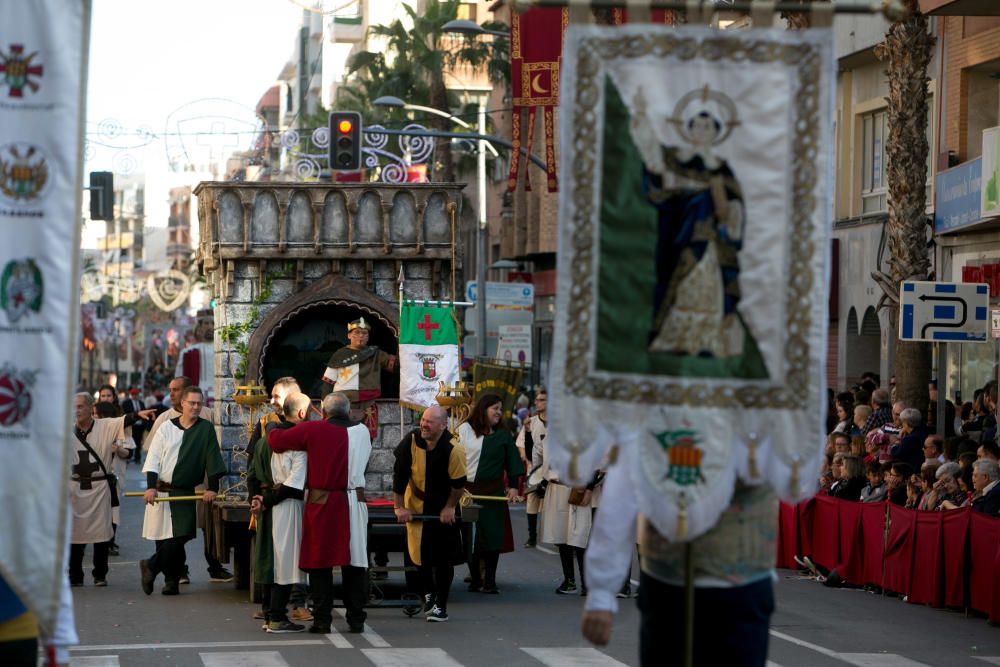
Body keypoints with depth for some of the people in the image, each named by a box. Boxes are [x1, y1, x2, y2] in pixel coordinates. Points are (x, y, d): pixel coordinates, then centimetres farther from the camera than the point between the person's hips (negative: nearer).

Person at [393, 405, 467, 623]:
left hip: (443, 509, -2)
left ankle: (440, 605, 6)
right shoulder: (411, 441, -17)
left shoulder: (453, 450, -25)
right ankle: (428, 593, 28)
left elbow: (459, 483, -14)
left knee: (443, 557, -2)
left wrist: (449, 508, -6)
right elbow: (400, 475, -10)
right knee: (418, 552, 4)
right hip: (417, 505, 2)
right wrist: (399, 507, -7)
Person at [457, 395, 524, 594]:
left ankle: (489, 581, 3)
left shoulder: (503, 435, 8)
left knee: (491, 536, -3)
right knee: (469, 537, 2)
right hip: (467, 491, 0)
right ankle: (475, 579, 13)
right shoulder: (465, 429, 3)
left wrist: (513, 486, -3)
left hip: (493, 493, 0)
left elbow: (512, 462, 7)